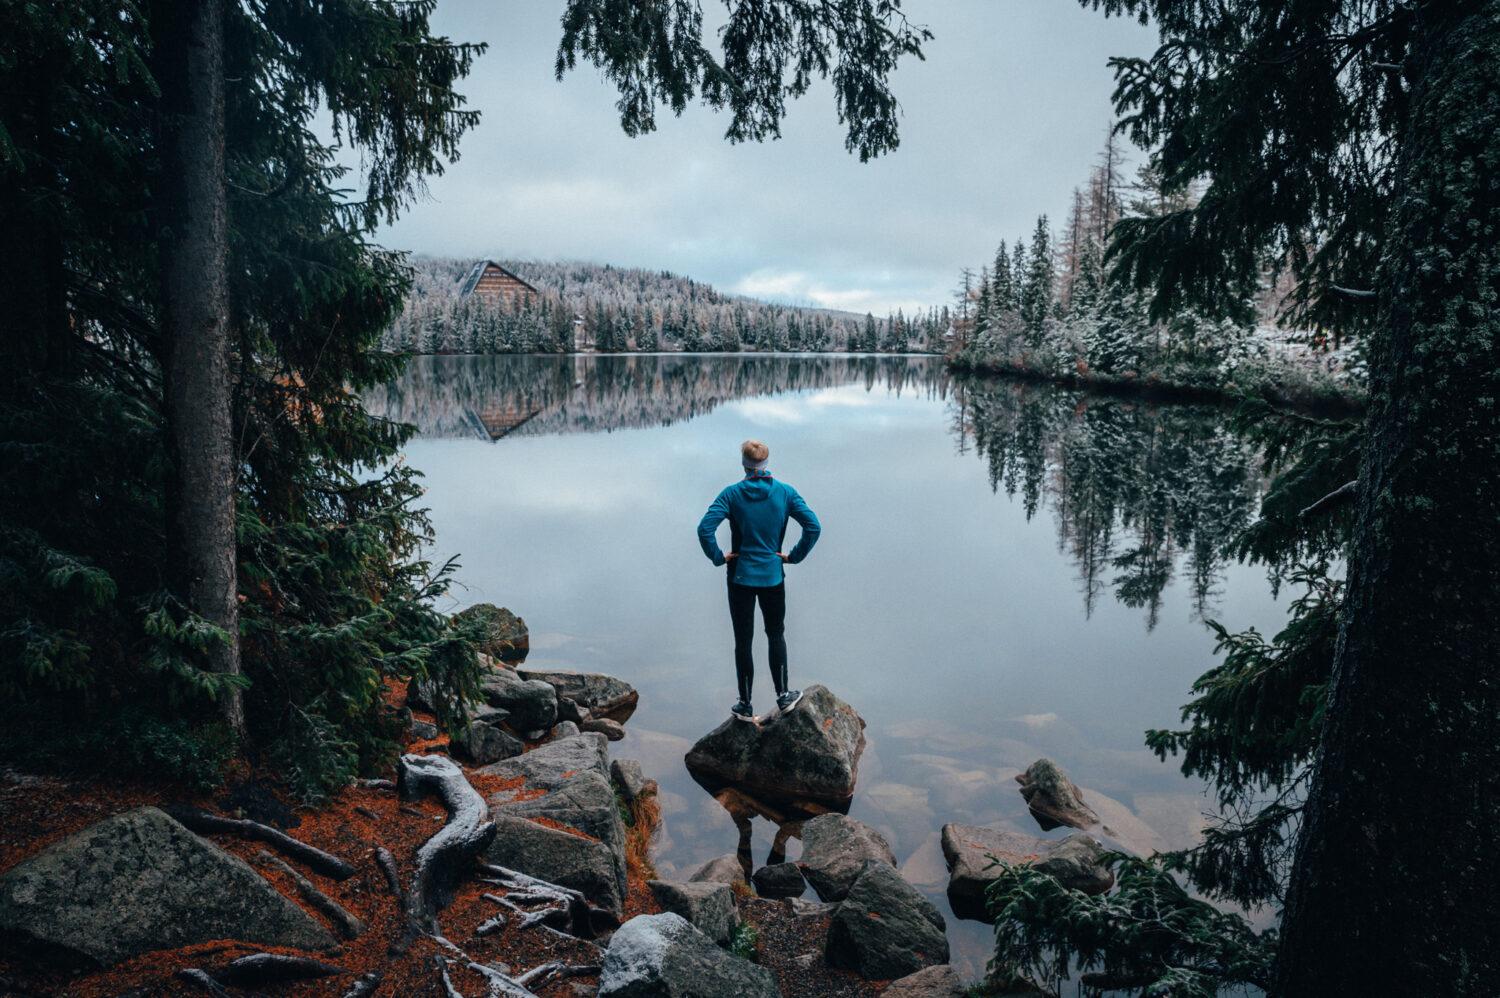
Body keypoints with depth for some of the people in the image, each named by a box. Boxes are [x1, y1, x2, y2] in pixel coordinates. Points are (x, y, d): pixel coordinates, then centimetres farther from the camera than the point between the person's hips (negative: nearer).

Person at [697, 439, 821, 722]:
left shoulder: (732, 494, -9)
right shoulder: (785, 492, -4)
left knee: (743, 641, 9)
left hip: (741, 578, -1)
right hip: (773, 577, 1)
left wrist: (718, 557, -6)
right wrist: (794, 556, -1)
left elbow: (705, 529, -19)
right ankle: (783, 696, 22)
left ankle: (745, 706, 18)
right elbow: (814, 527, -10)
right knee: (776, 635, 20)